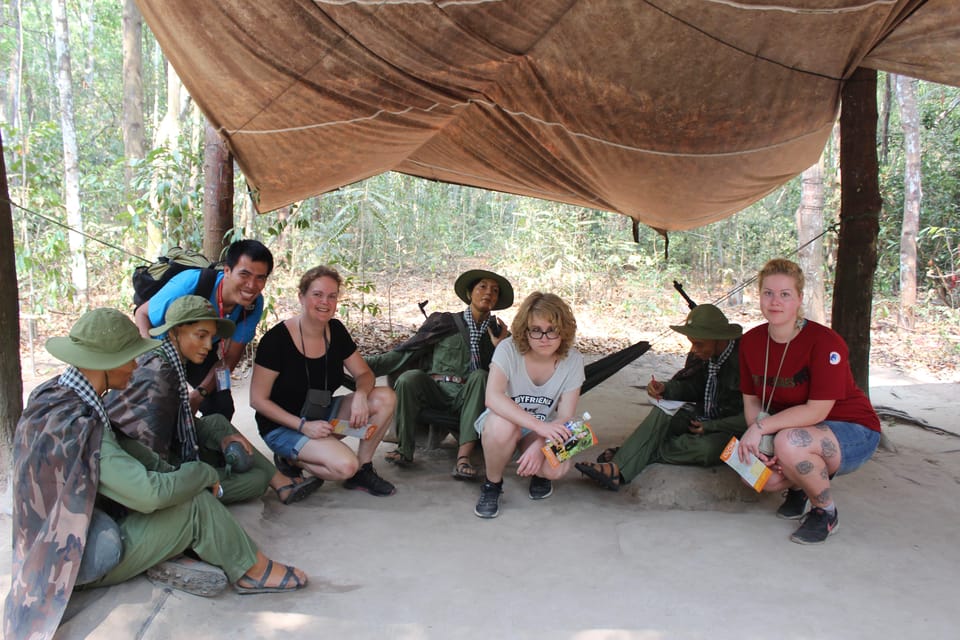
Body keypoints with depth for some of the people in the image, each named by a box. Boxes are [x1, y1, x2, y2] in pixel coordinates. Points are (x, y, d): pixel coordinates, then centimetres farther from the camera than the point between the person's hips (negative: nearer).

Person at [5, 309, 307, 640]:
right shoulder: (76, 424, -31)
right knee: (196, 506, -12)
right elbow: (149, 493, -32)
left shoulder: (55, 392, -3)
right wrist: (205, 473, -15)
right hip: (80, 561, -9)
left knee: (185, 486, 4)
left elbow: (120, 444, 5)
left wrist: (170, 469, -5)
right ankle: (251, 571, 5)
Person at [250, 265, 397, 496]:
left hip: (323, 416, 6)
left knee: (385, 398, -14)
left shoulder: (336, 331, -2)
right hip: (284, 426, -6)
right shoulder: (277, 339, -19)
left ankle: (363, 470, -1)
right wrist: (303, 426, -24)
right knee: (345, 465, -29)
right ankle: (292, 459, -1)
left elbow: (364, 374, 4)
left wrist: (360, 395, -21)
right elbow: (258, 399, -16)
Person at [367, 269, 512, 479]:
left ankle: (463, 456, -39)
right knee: (410, 377, -29)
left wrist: (500, 347, -6)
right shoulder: (444, 322, 11)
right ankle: (404, 449, -18)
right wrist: (364, 366, -3)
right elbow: (404, 353, 6)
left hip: (468, 396, 0)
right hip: (435, 389, 0)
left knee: (480, 375, -30)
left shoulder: (498, 332, 15)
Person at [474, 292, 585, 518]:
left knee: (557, 467, -31)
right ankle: (492, 484, -9)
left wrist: (540, 445, -33)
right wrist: (540, 425, -46)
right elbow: (493, 397, -36)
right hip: (505, 422, -1)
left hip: (544, 431, 2)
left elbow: (565, 417, -13)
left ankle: (539, 474, 9)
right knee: (502, 425, -38)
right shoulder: (508, 349, -21)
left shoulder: (572, 360, -13)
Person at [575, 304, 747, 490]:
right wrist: (665, 388, -10)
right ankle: (616, 468, -29)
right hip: (703, 417, 7)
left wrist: (710, 426, -20)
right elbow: (693, 386, 10)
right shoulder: (707, 355, -2)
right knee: (662, 413, -15)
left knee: (706, 448, -36)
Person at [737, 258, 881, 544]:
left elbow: (817, 411, -26)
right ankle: (800, 486, 16)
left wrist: (761, 427, -28)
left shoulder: (824, 342, -24)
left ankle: (826, 512, -7)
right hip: (795, 429, 6)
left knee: (789, 442, -36)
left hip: (853, 433, -6)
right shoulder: (751, 341, -6)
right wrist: (760, 442, -18)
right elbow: (752, 401, -1)